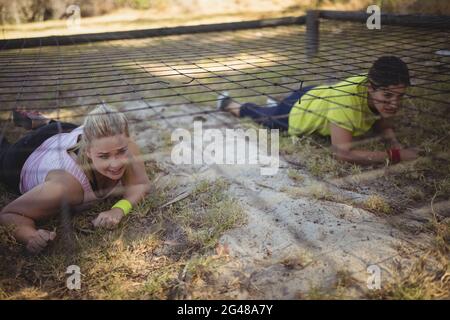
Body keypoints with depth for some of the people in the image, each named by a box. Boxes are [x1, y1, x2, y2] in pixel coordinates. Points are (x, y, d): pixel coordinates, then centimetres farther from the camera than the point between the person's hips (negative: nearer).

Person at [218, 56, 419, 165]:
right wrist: (394, 156, -47)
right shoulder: (347, 100, -46)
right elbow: (343, 152, -47)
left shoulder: (378, 88, -24)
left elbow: (383, 125, -7)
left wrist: (393, 142, -29)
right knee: (264, 117, 27)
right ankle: (228, 104, 52)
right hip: (295, 113, -4)